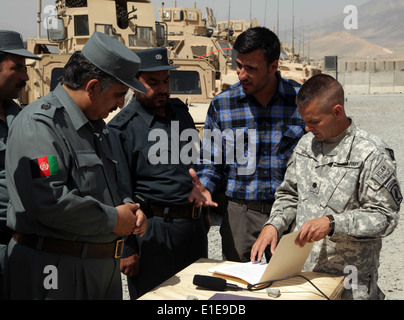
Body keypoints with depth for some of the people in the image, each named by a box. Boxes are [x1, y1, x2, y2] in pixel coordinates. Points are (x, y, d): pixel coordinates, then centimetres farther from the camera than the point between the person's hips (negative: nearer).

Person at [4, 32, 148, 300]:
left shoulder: (96, 125, 16)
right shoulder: (40, 122, -15)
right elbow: (47, 199, -27)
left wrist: (129, 207, 4)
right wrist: (112, 219, -17)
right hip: (54, 270, -9)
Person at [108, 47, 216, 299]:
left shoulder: (180, 111, 11)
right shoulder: (122, 128, -9)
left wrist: (201, 185, 10)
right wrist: (127, 249, -12)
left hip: (195, 226, 6)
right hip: (153, 230, -6)